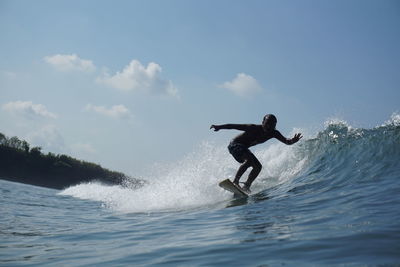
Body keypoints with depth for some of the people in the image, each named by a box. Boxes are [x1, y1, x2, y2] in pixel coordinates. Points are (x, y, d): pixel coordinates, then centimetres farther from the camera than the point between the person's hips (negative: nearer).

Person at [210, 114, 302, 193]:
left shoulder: (274, 133, -9)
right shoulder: (254, 128, -27)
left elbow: (286, 141, -16)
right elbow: (234, 126, -26)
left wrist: (292, 141, -40)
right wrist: (219, 127, -33)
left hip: (243, 149, 8)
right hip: (234, 145, -8)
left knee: (258, 167, -2)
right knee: (249, 160, -31)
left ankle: (246, 187, 1)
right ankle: (235, 181, -38)